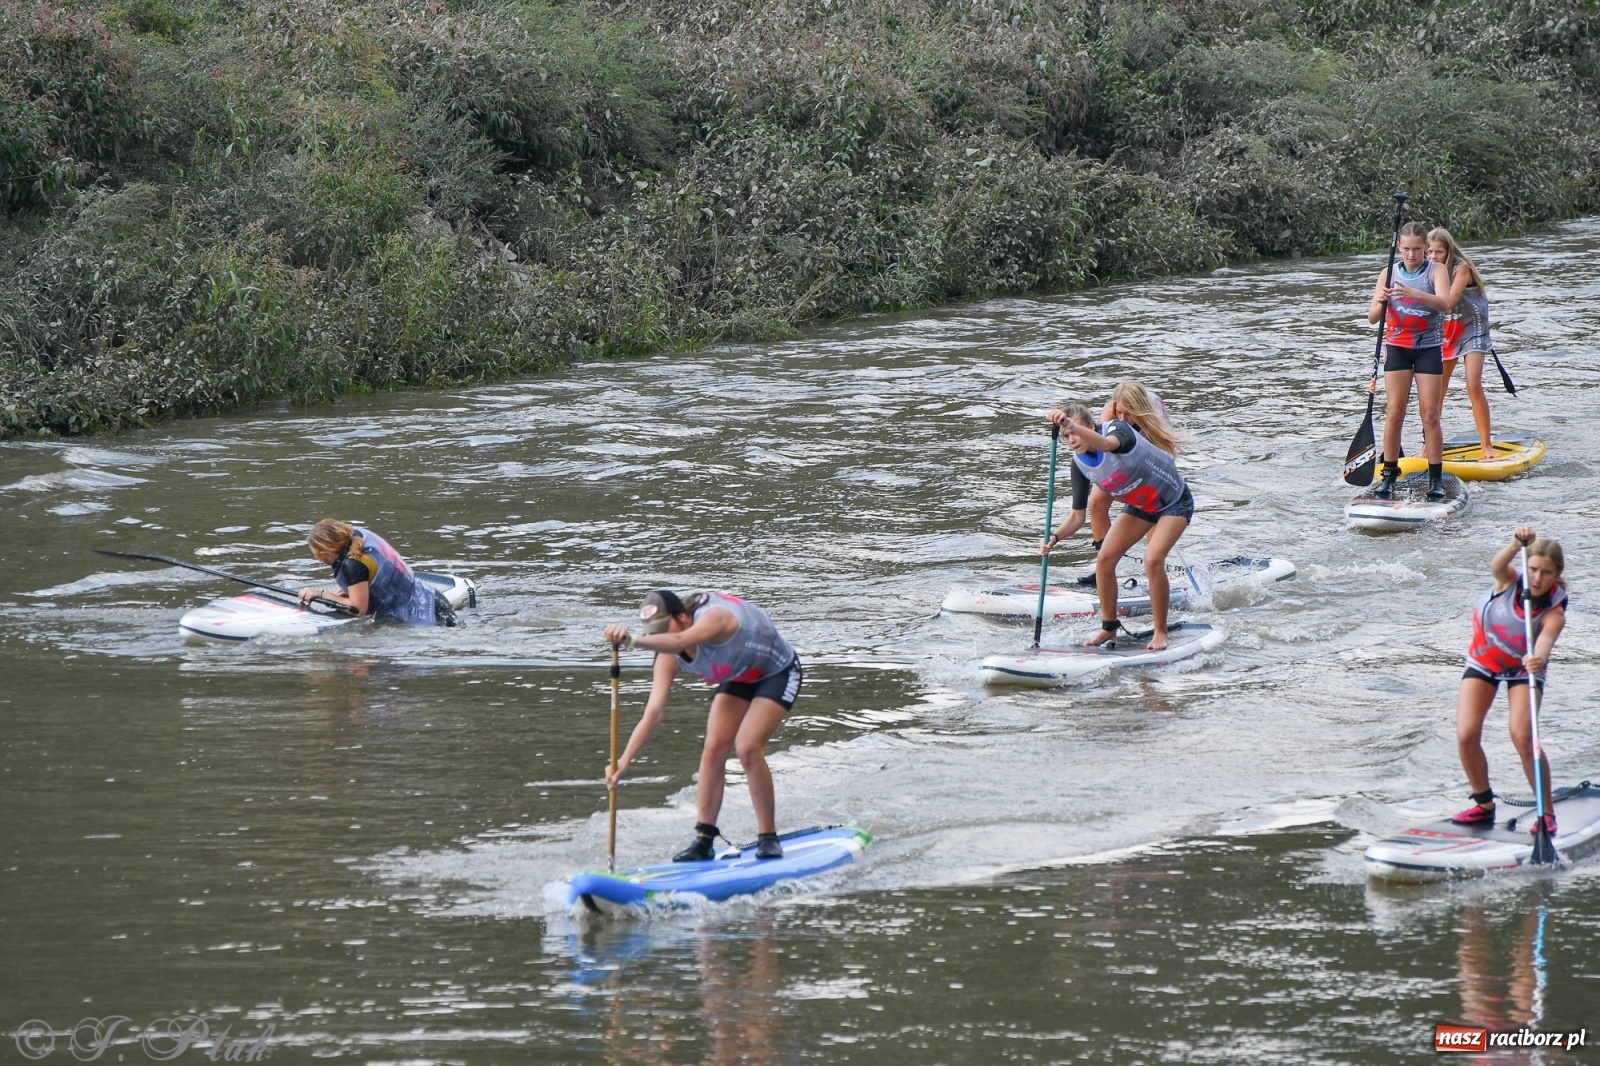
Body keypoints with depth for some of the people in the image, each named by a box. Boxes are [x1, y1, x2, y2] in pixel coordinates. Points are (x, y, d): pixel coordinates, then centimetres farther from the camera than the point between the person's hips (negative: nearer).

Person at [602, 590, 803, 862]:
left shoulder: (713, 617, -38)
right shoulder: (669, 658, -16)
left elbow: (679, 642, -60)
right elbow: (653, 713, -21)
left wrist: (632, 641, -77)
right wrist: (623, 762, -31)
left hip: (778, 673, -7)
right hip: (740, 679, 7)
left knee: (747, 748, -21)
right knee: (713, 749, -8)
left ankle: (768, 839, -11)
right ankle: (704, 839, -3)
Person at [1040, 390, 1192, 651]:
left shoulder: (1118, 429, -29)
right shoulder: (1080, 464, -12)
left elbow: (1107, 444, -57)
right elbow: (1077, 518, -9)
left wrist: (1071, 425, -70)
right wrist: (1055, 537, -28)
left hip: (1174, 502, -7)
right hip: (1140, 507, 7)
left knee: (1153, 560, -24)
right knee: (1104, 559, -5)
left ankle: (1160, 633, -11)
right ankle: (1109, 628, 11)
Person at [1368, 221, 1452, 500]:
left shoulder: (1436, 270, -3)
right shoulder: (1389, 275, 3)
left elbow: (1443, 302, -22)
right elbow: (1372, 317, -3)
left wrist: (1416, 294, -40)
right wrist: (1381, 303, -26)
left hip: (1429, 348, -2)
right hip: (1397, 348, 2)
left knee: (1430, 414, -4)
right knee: (1394, 413, -4)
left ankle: (1436, 479, -1)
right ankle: (1389, 475, 1)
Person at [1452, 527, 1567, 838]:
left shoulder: (1554, 611, -27)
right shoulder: (1510, 582, -24)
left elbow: (1545, 640, -47)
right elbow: (1497, 566, -47)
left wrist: (1538, 658, -70)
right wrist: (1516, 545, -68)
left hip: (1522, 669, -2)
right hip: (1483, 661, 2)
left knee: (1523, 737, -21)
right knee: (1466, 736, -10)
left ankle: (1547, 814, -7)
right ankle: (1484, 805, 11)